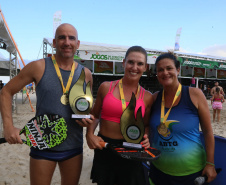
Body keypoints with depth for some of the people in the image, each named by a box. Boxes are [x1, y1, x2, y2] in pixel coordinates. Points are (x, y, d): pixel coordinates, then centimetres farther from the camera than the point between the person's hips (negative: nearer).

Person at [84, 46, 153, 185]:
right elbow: (95, 115, 8)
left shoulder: (147, 97, 0)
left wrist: (145, 138, -8)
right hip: (104, 147, 0)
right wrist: (90, 134, -7)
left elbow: (146, 125, 12)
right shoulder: (106, 87, -2)